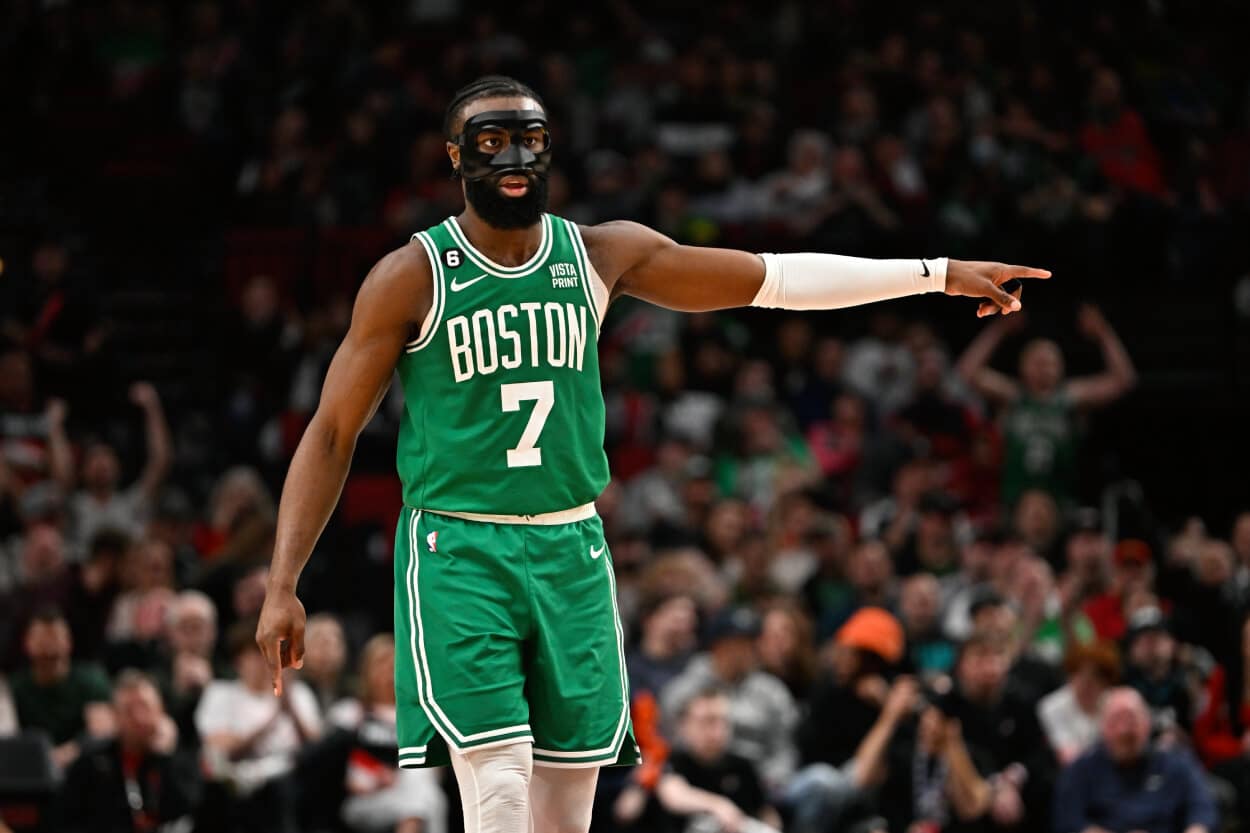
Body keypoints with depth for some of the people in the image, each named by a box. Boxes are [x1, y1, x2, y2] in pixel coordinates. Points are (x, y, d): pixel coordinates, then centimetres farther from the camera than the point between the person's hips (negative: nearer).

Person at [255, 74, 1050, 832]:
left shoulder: (600, 255, 4)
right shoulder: (412, 278, -6)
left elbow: (774, 277, 8)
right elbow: (332, 434, -2)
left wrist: (938, 273, 4)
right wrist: (283, 586, -9)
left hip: (572, 553, 4)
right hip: (458, 554, -4)